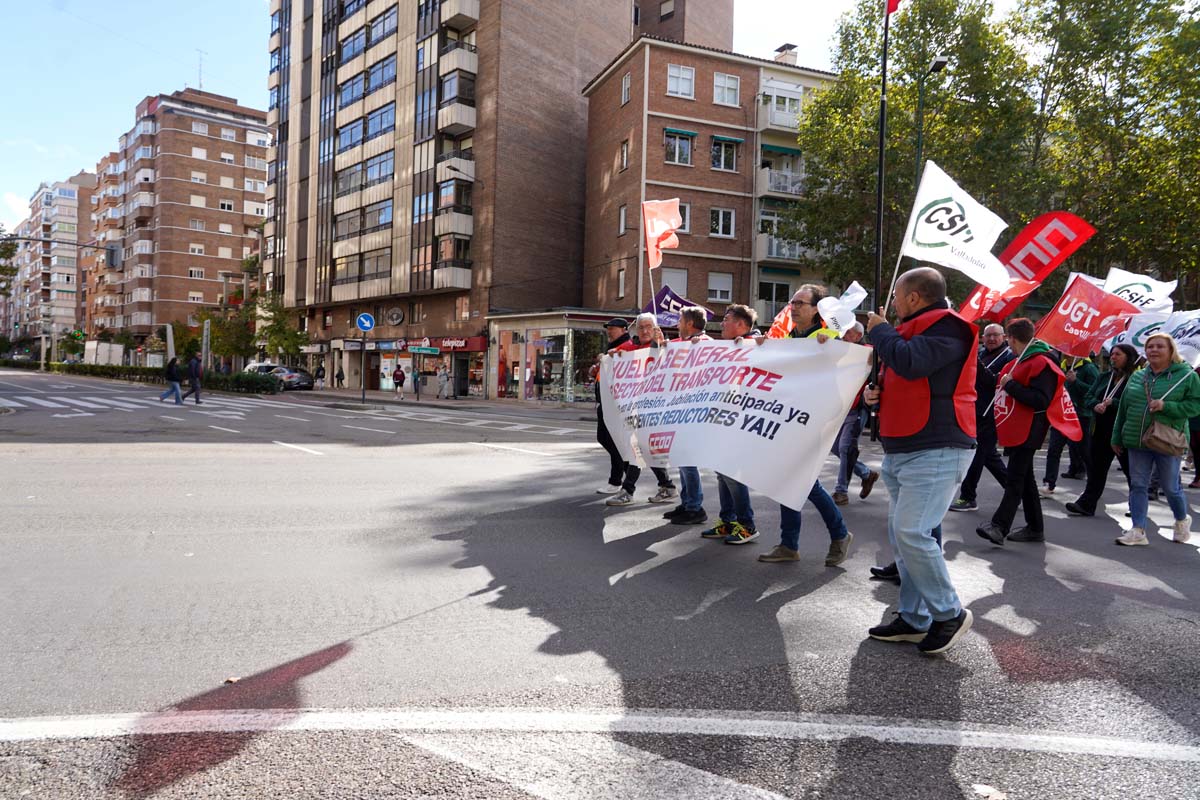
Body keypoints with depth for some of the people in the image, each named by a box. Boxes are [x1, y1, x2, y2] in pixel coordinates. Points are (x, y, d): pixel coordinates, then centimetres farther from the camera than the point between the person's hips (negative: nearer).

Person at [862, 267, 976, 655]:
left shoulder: (946, 328, -10)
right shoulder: (914, 330, 21)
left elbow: (910, 363, -27)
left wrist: (879, 330, -10)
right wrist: (876, 393, 10)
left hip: (935, 451, -10)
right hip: (902, 450, 11)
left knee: (910, 532, -16)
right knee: (900, 534, 10)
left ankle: (949, 613, 2)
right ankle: (914, 618, 19)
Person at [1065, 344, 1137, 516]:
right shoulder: (1105, 377, 11)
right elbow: (1089, 397, 7)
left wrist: (1112, 403, -21)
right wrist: (1096, 405, -13)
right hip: (1101, 430, 6)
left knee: (1131, 470, 9)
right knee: (1096, 468, 6)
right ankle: (1086, 504, 8)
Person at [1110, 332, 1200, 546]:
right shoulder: (1137, 377, 11)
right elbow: (1123, 408, 14)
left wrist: (1166, 406, -21)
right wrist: (1117, 438, 13)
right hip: (1137, 441, 4)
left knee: (1170, 487, 7)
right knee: (1138, 485, 3)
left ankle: (1182, 520, 36)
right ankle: (1138, 532, 7)